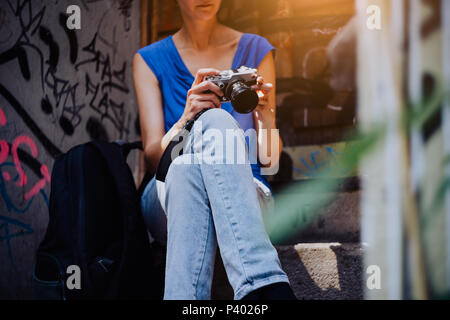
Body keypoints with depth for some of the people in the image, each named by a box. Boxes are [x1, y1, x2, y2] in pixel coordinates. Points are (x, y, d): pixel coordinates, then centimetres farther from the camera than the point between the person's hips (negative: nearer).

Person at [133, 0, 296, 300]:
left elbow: (270, 160, 6)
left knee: (216, 123, -32)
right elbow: (153, 157, -3)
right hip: (169, 199, 0)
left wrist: (266, 114, -16)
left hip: (244, 199, 1)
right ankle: (266, 285, -51)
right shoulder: (150, 60, 10)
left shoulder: (256, 50, 12)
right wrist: (187, 119, -23)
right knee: (214, 122, -33)